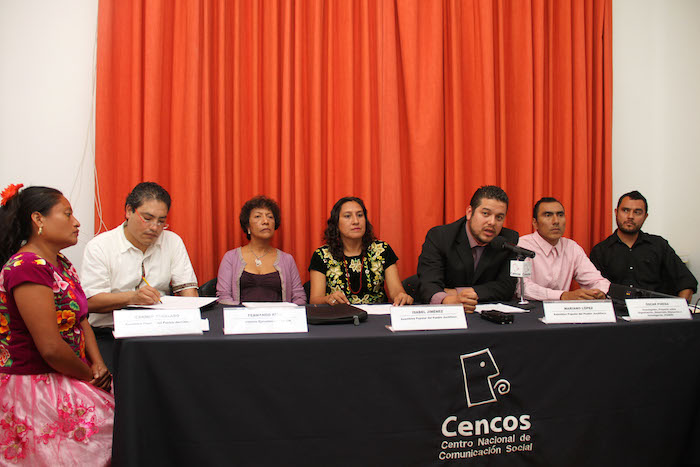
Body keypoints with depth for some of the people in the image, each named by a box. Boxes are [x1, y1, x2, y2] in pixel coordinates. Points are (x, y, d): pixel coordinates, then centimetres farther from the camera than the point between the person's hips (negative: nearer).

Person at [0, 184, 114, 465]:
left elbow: (81, 320, 16)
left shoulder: (60, 263, 11)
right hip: (35, 387, -9)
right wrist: (90, 376, -9)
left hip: (64, 377, 9)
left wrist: (98, 363, 0)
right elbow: (51, 347, -23)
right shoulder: (27, 267, -20)